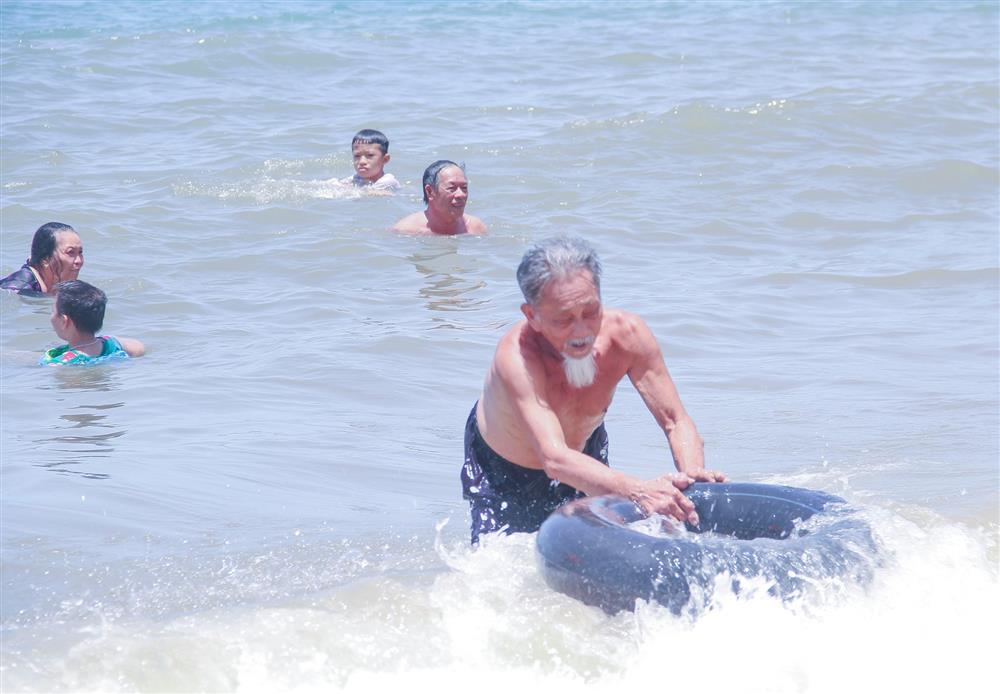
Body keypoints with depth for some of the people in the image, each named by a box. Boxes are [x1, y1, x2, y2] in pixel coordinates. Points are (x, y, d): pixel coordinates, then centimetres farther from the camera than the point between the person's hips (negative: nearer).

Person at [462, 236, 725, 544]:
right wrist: (637, 490, -68)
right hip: (499, 467, -4)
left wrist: (692, 474, -48)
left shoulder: (625, 333, -30)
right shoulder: (516, 355, -43)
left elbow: (676, 422, -25)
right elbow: (555, 459, -53)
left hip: (583, 451, 4)